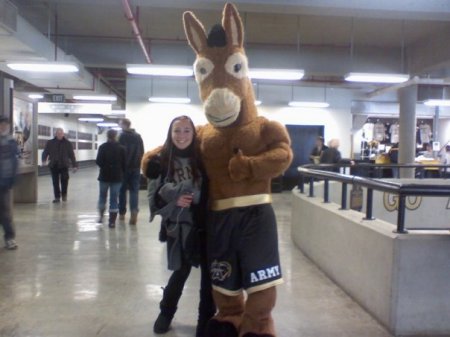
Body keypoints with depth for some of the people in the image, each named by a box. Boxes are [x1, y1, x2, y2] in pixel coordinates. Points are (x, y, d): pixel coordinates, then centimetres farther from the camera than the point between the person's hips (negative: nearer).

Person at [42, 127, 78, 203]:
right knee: (55, 182, 3)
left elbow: (72, 155, 3)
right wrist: (44, 160, -14)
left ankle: (64, 195, 19)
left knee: (64, 180, -2)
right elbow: (45, 152, 5)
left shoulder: (67, 143, 3)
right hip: (54, 166, 1)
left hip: (64, 165, -1)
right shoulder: (50, 143, 5)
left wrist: (74, 165, 0)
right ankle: (57, 197, 13)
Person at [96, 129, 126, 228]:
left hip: (104, 176, 0)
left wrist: (104, 167, 12)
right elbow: (124, 163, -5)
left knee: (102, 196, 21)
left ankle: (101, 216, 23)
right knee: (114, 199, 2)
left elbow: (98, 161, -8)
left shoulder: (102, 147, -6)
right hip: (117, 176, 0)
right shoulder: (121, 148, -5)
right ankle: (112, 221, 1)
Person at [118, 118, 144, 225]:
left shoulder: (122, 136, -10)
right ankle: (134, 211, -16)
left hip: (124, 167, -3)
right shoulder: (138, 136, 6)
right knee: (134, 190, 4)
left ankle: (122, 213, 17)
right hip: (136, 167, 3)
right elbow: (142, 152, 7)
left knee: (122, 190, 10)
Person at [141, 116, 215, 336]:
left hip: (203, 224, 1)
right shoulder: (160, 161, -4)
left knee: (208, 272, 3)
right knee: (181, 270, 12)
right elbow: (154, 196, -2)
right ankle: (166, 312, 38)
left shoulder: (202, 158, -2)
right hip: (177, 226, -1)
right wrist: (174, 200, -17)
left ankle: (206, 319, 24)